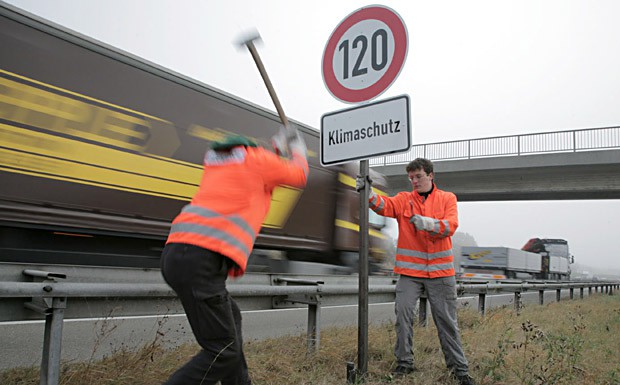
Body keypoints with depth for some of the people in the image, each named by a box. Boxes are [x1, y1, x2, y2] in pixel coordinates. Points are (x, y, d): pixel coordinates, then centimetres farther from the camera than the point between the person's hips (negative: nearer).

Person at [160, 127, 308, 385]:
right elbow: (299, 177, 21)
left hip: (176, 251, 9)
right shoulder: (258, 159, 4)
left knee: (230, 318, 26)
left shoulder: (214, 159, 25)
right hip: (201, 259, -9)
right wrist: (298, 149, 39)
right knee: (223, 351, -7)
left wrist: (277, 148, 43)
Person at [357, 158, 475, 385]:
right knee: (403, 313, -6)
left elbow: (451, 225, -10)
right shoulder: (404, 199, 6)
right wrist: (368, 193, -33)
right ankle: (404, 363, 11)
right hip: (410, 271, 1)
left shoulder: (447, 198, 6)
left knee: (446, 320, 6)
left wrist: (427, 223, -28)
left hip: (440, 271, 0)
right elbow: (385, 206, -14)